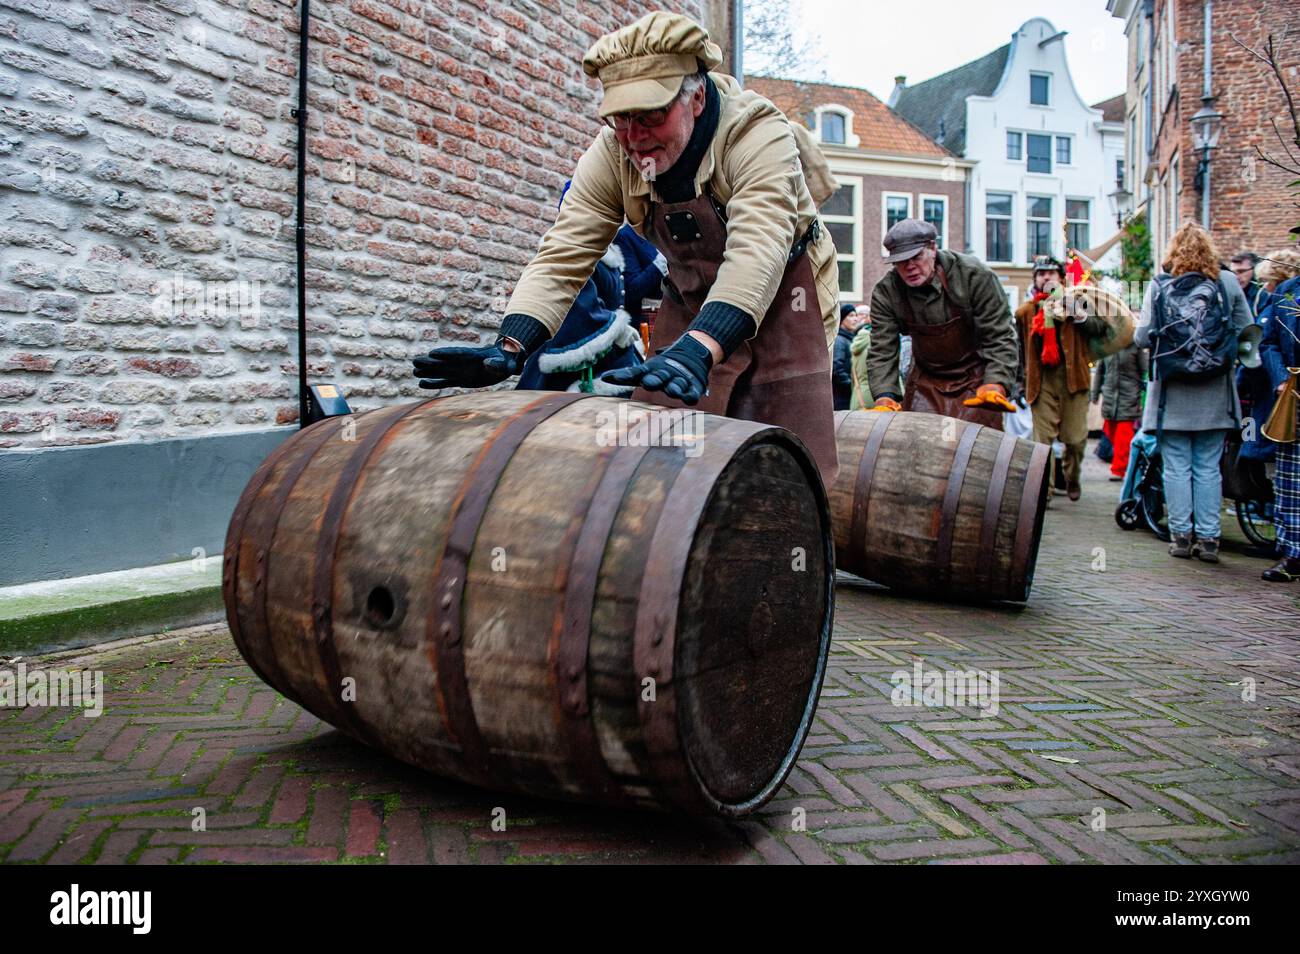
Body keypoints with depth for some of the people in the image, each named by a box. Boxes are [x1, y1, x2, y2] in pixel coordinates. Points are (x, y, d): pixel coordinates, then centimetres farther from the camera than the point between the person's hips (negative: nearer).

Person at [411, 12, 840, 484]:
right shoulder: (613, 152, -13)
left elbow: (757, 253, -41)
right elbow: (563, 256, -18)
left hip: (782, 299, -4)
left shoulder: (757, 133, -27)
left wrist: (698, 350, -57)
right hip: (690, 304, 4)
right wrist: (511, 346, -35)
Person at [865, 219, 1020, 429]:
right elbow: (881, 350, -11)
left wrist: (995, 384, -31)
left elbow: (999, 337, -17)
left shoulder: (975, 276, -18)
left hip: (976, 379, -2)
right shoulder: (885, 292, -11)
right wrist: (885, 395, -26)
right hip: (925, 380, 3)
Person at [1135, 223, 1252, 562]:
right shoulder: (1228, 283, -1)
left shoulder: (1159, 286, -5)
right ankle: (1208, 538, 9)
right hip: (1214, 395, 1)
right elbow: (1246, 331, 3)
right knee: (1208, 468, 8)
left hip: (1172, 394, -1)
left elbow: (1141, 337, -6)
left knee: (1177, 468, 6)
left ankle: (1181, 535, 8)